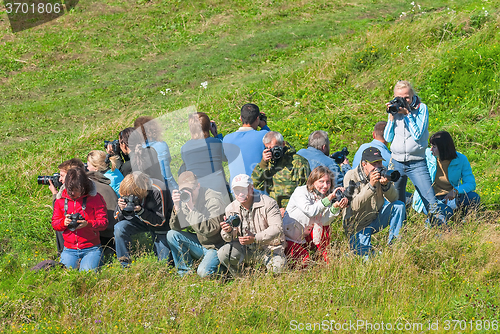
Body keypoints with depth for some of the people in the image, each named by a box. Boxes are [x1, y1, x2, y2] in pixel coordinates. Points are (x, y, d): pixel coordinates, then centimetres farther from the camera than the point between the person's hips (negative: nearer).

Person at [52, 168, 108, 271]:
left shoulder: (94, 197, -3)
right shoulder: (61, 199, 7)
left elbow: (103, 222, -4)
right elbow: (54, 223, 12)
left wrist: (88, 224, -23)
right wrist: (64, 222, -12)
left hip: (91, 249, -2)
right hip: (69, 250, 3)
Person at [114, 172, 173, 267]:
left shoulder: (158, 191, -32)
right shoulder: (127, 193, -17)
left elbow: (160, 221, -28)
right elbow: (118, 219, -8)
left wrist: (140, 211, -41)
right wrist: (121, 209, -32)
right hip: (142, 219, 4)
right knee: (119, 228, -25)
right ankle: (124, 265, -14)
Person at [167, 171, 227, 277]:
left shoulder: (213, 200, -21)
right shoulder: (185, 200, 2)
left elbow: (211, 230, -32)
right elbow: (176, 227, 1)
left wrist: (192, 208, -33)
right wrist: (177, 208, -17)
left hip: (218, 246, -8)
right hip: (202, 244, 8)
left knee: (203, 273, -30)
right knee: (171, 235, -6)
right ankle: (185, 272, 1)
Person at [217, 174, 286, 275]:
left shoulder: (268, 203, -13)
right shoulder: (231, 209, 0)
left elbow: (277, 228, -21)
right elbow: (229, 239, 4)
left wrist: (255, 238, -31)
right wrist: (228, 232, -23)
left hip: (269, 247, -3)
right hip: (245, 249, 3)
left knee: (277, 269, -29)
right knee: (222, 254, -22)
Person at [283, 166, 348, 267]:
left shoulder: (325, 195, -3)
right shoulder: (300, 192, -19)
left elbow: (324, 222, -17)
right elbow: (310, 211, -37)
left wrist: (336, 207, -33)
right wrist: (328, 199, -40)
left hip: (306, 235, 6)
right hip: (290, 238, -5)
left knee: (324, 227, -19)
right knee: (303, 263, -19)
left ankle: (325, 259, -3)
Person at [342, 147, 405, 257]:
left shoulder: (381, 173, -6)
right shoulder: (351, 176, -19)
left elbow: (394, 199, -12)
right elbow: (354, 206, -30)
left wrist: (386, 185, -32)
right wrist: (371, 185, -40)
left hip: (376, 218, 6)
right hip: (357, 226, -6)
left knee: (399, 206, -13)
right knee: (365, 255, -26)